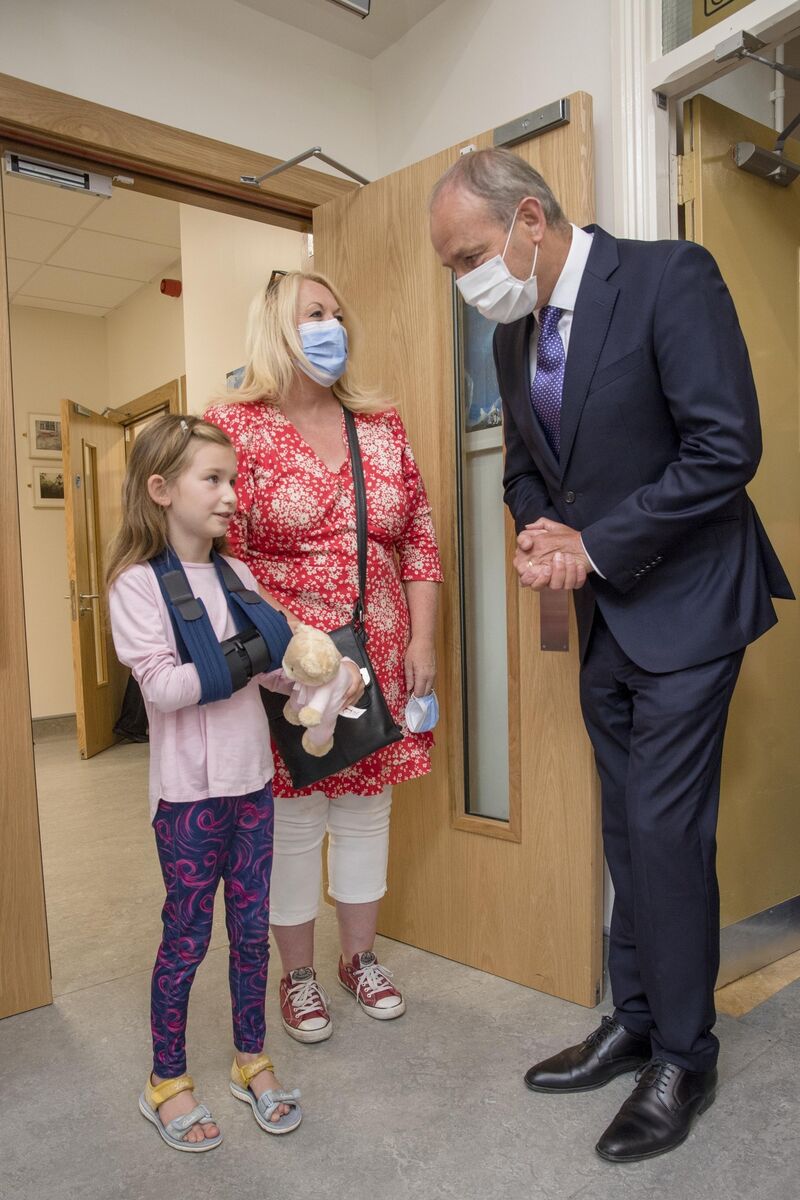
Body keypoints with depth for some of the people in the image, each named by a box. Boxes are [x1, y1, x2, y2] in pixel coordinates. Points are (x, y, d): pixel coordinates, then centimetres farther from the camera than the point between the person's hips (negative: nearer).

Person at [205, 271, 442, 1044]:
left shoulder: (381, 425, 9)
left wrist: (422, 640, 2)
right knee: (293, 816, 8)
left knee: (366, 809, 15)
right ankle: (297, 975, 31)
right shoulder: (233, 427, -5)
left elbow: (420, 541, 9)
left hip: (381, 660, 4)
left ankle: (359, 956, 37)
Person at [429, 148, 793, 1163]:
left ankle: (684, 1058, 18)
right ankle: (634, 1023, 31)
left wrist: (595, 545, -19)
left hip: (682, 607, -7)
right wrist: (539, 532, -5)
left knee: (665, 830, -3)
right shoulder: (513, 333, 9)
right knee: (625, 829, 14)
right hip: (604, 617, 7)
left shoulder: (670, 278, -13)